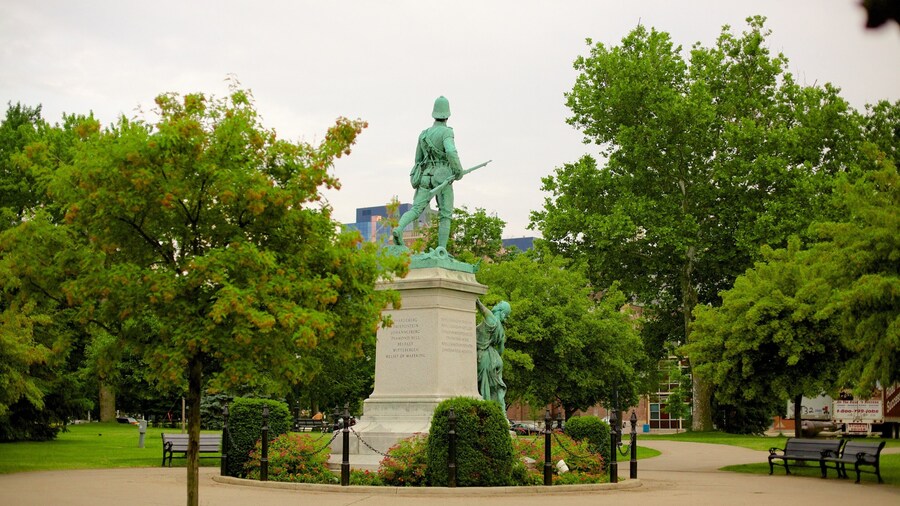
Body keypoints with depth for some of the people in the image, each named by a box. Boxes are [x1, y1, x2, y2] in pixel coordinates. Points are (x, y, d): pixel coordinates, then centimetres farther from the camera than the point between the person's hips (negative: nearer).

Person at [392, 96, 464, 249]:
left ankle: (399, 229, -34)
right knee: (445, 215, 8)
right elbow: (451, 152, -27)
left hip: (425, 178, 4)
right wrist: (459, 170, -12)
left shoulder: (423, 134, 12)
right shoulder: (446, 132, -9)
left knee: (415, 210, -5)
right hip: (443, 179, -4)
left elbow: (418, 160, 18)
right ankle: (442, 249, 3)